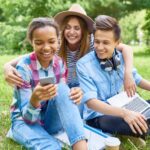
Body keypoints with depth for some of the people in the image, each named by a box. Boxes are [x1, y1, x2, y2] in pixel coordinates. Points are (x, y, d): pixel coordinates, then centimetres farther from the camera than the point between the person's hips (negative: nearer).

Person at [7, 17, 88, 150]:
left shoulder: (60, 63, -5)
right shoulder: (24, 67, -20)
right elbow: (29, 118, -20)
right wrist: (34, 99, -43)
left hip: (51, 120, 6)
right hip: (26, 121, -6)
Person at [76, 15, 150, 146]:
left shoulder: (122, 58, -4)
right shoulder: (83, 65, -20)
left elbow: (137, 80, 11)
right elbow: (90, 101, -27)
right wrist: (124, 113, -41)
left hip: (121, 108, 7)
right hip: (98, 116, -6)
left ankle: (136, 136, 10)